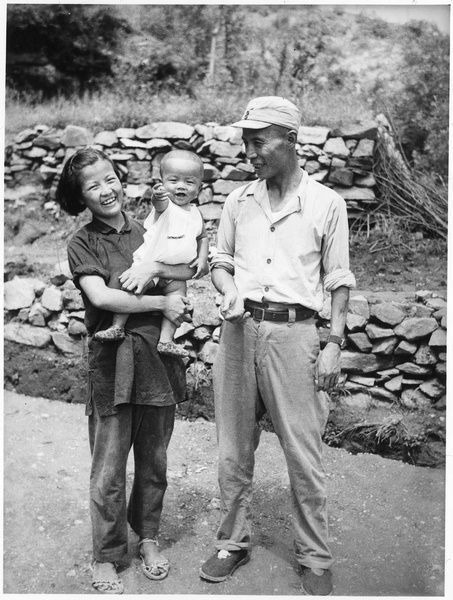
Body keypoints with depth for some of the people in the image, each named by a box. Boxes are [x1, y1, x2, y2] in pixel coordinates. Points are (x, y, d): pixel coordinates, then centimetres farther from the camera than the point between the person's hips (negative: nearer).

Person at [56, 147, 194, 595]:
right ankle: (105, 558, 20)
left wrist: (156, 268, -17)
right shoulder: (82, 242, -1)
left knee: (154, 461, 14)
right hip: (112, 361, -3)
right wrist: (161, 302, -12)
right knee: (109, 469, 4)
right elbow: (100, 296, -15)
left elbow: (191, 269, -2)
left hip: (157, 357, 4)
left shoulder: (145, 233, 10)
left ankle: (147, 537, 34)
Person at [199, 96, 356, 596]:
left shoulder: (326, 203, 1)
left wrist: (334, 344, -3)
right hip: (239, 329, 3)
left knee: (304, 453, 2)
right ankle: (232, 543, 29)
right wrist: (229, 290, -6)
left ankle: (315, 558, 21)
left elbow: (338, 280, 3)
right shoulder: (239, 200, 10)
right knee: (233, 448, 11)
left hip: (294, 332, -3)